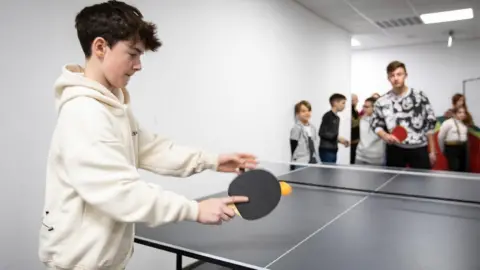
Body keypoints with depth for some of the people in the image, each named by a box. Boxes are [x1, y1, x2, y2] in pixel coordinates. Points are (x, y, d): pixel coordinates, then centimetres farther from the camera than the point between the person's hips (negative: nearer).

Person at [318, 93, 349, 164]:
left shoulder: (337, 118, 17)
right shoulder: (327, 116, -8)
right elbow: (322, 133, -15)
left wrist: (341, 140, 7)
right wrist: (338, 137, -17)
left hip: (334, 150, 8)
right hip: (326, 150, -8)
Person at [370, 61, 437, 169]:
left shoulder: (419, 96, -1)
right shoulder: (382, 101, 0)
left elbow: (430, 123, 3)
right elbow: (376, 124, 7)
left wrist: (432, 151, 2)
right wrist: (385, 136, -15)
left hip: (419, 149, 0)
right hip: (395, 149, 1)